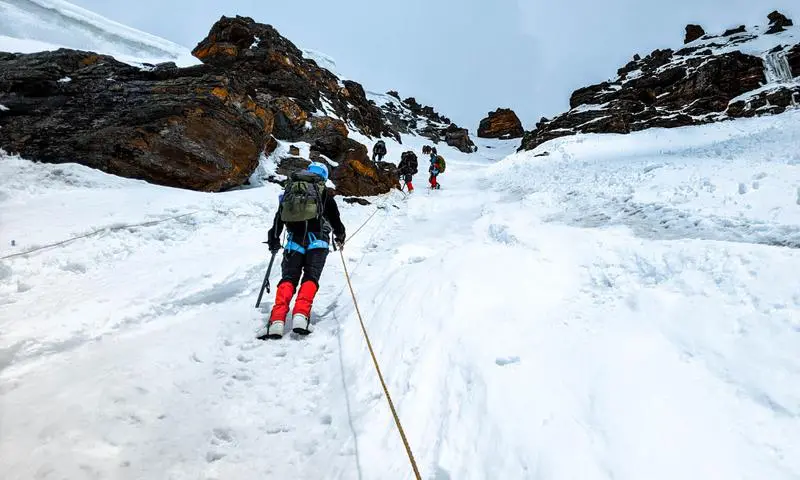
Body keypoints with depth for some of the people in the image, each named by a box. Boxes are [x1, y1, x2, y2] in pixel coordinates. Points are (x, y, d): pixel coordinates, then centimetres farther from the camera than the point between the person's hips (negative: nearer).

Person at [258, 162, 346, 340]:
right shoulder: (324, 192, 13)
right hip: (317, 240, -2)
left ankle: (277, 319, -20)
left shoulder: (290, 189, 20)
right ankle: (301, 314, -25)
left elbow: (278, 218, 22)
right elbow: (335, 218, 15)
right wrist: (340, 237, 33)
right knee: (310, 277, -2)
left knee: (288, 278, 0)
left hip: (294, 240, 2)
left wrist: (274, 240, 33)